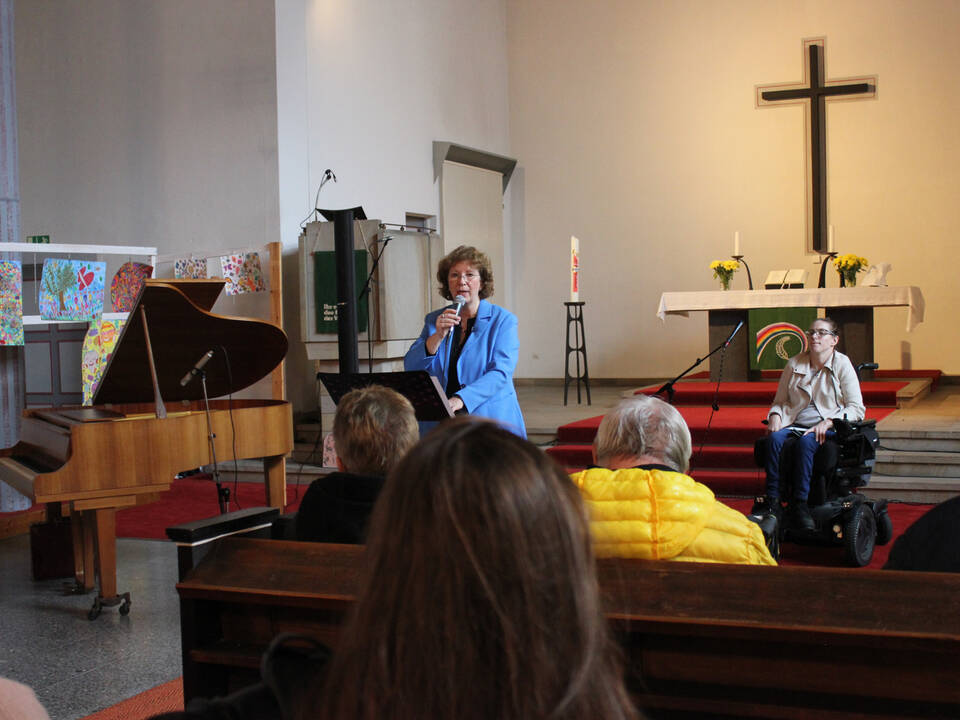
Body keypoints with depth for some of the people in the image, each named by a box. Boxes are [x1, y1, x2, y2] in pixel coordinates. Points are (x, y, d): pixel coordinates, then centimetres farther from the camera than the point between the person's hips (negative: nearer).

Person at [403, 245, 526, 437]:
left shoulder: (503, 320, 3)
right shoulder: (434, 321, 14)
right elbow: (411, 368, 4)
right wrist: (438, 336, -12)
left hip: (490, 422, -2)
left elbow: (500, 373, -10)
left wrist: (460, 400, -24)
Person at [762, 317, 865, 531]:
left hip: (829, 429, -3)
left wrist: (828, 423, -16)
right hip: (794, 425, 3)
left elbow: (856, 408, -2)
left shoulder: (842, 365, 3)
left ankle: (799, 504, -35)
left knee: (806, 441, -36)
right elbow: (780, 400, 22)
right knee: (775, 438, -30)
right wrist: (775, 415, -2)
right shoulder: (794, 364, 13)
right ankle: (772, 501, -32)